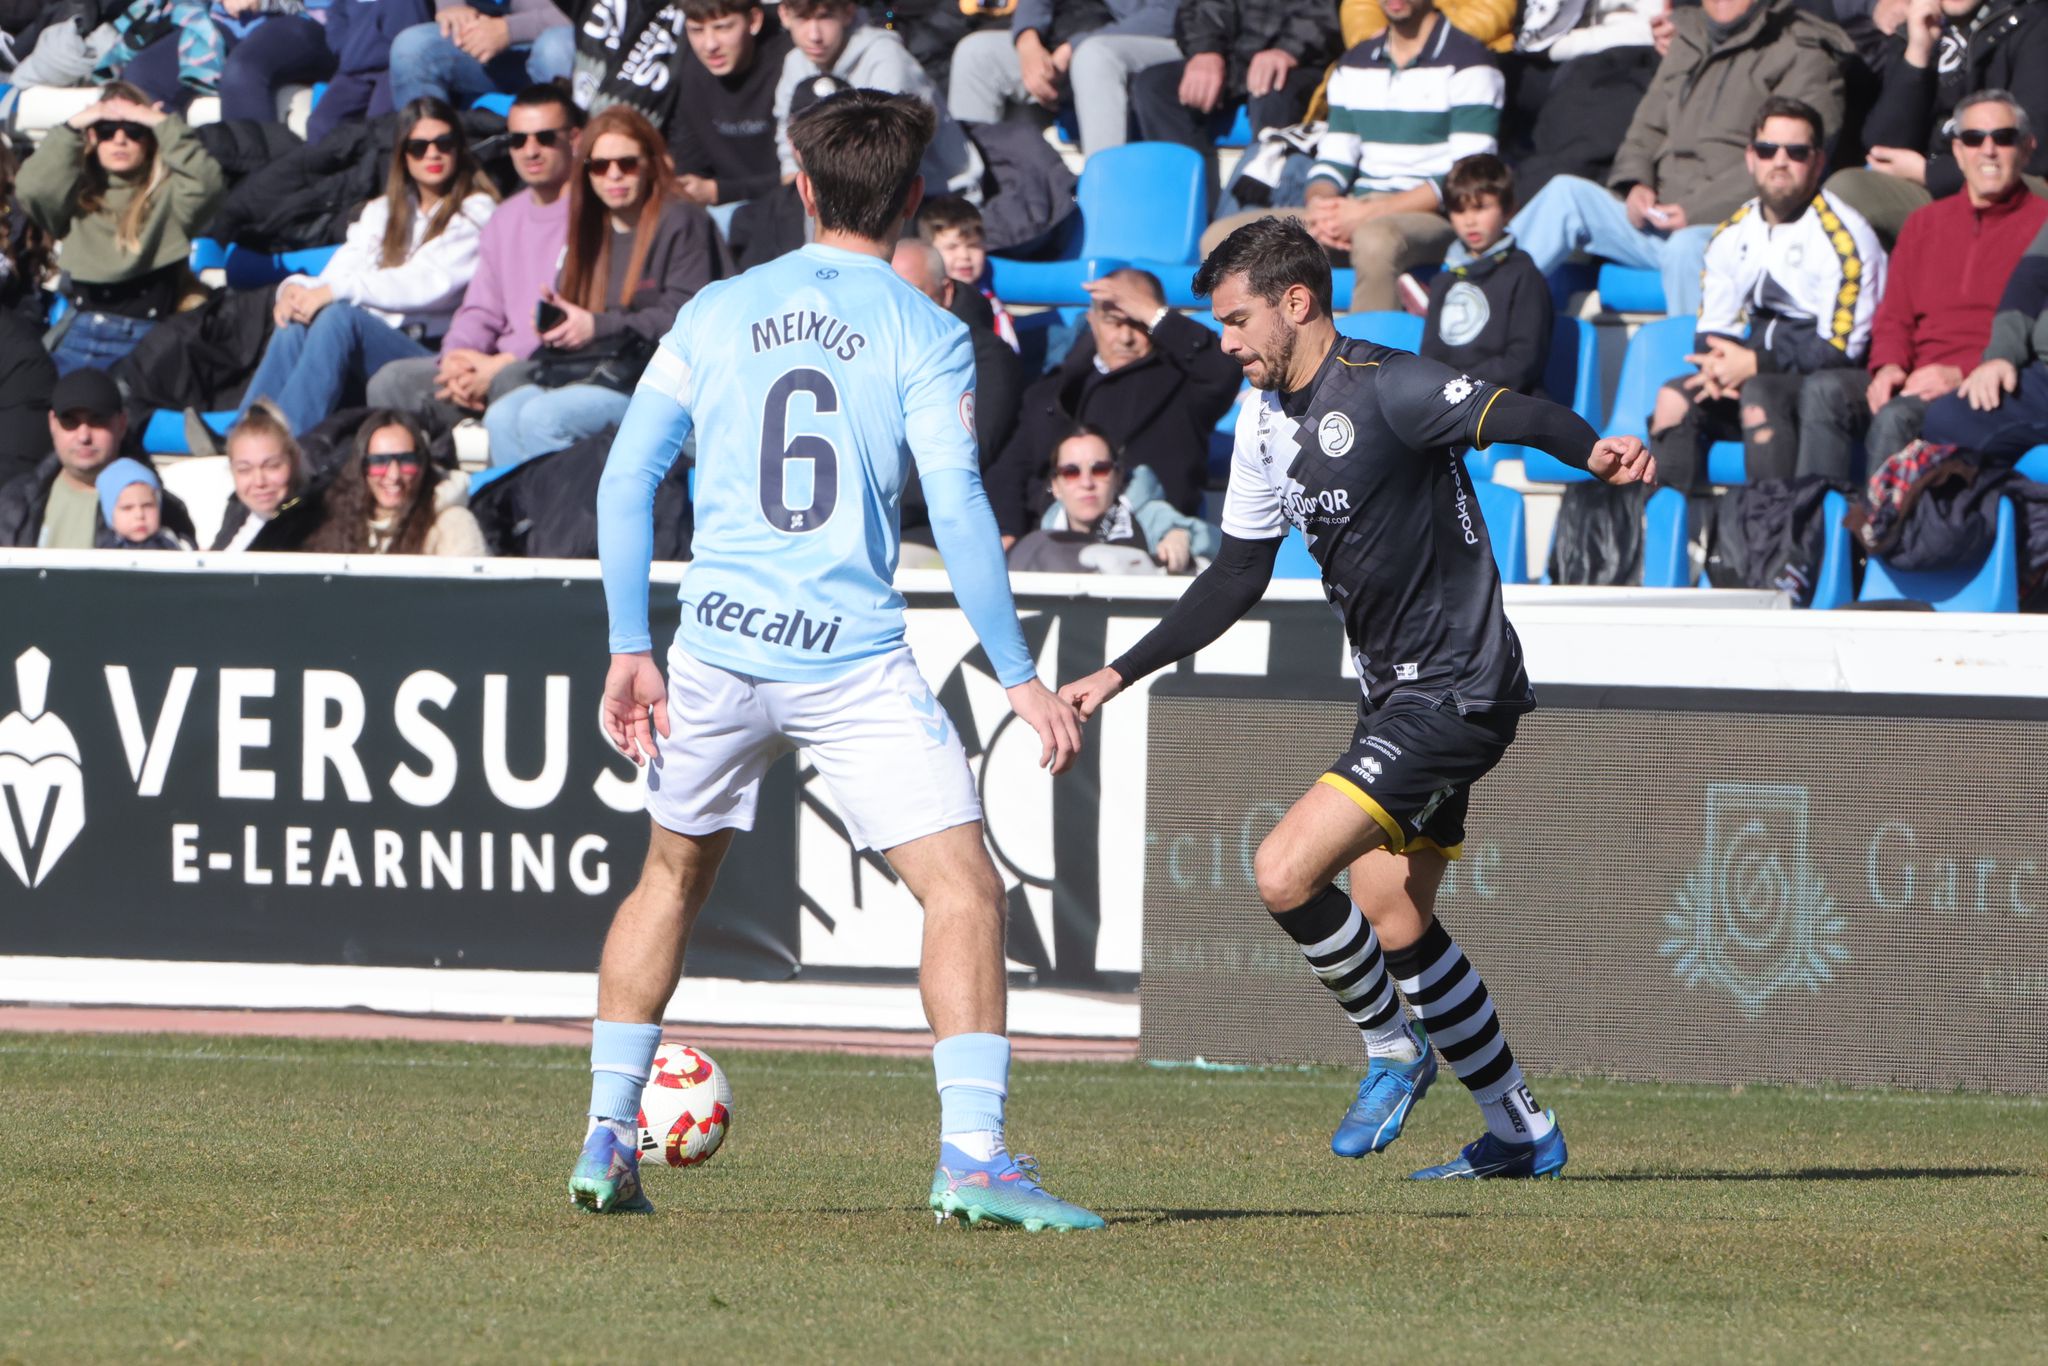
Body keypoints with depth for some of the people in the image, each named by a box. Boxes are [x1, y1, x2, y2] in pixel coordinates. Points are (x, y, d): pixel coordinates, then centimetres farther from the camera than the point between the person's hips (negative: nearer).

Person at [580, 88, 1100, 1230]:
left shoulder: (718, 313, 8)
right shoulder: (926, 336, -3)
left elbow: (626, 478, 8)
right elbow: (957, 510, -10)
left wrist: (631, 649, 14)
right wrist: (1020, 679, -6)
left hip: (718, 649, 4)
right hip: (854, 659, -4)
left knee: (673, 877, 24)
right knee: (964, 887, -3)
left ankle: (608, 1139, 24)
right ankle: (973, 1155, -17)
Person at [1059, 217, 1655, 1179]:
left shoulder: (1383, 387, -17)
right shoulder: (1265, 421, 10)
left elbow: (1507, 415, -32)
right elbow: (1235, 579, 19)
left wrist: (1594, 450, -54)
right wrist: (1118, 676, 15)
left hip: (1455, 693, -10)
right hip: (1391, 694, 10)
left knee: (1284, 874, -17)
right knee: (1396, 929, 13)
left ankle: (1390, 1052, 5)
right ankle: (1520, 1133, 25)